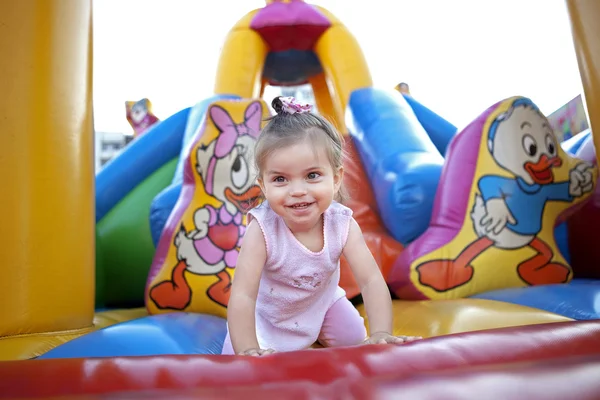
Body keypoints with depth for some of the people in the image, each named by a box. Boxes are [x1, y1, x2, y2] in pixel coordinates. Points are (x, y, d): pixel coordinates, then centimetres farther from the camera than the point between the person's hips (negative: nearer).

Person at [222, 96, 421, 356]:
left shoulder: (343, 225, -28)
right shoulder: (262, 230, -37)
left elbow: (371, 281, -30)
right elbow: (242, 296, -39)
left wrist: (381, 334, -45)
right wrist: (249, 351, -51)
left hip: (322, 302, 3)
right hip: (266, 312, -2)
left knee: (356, 342, 4)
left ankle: (318, 329, 32)